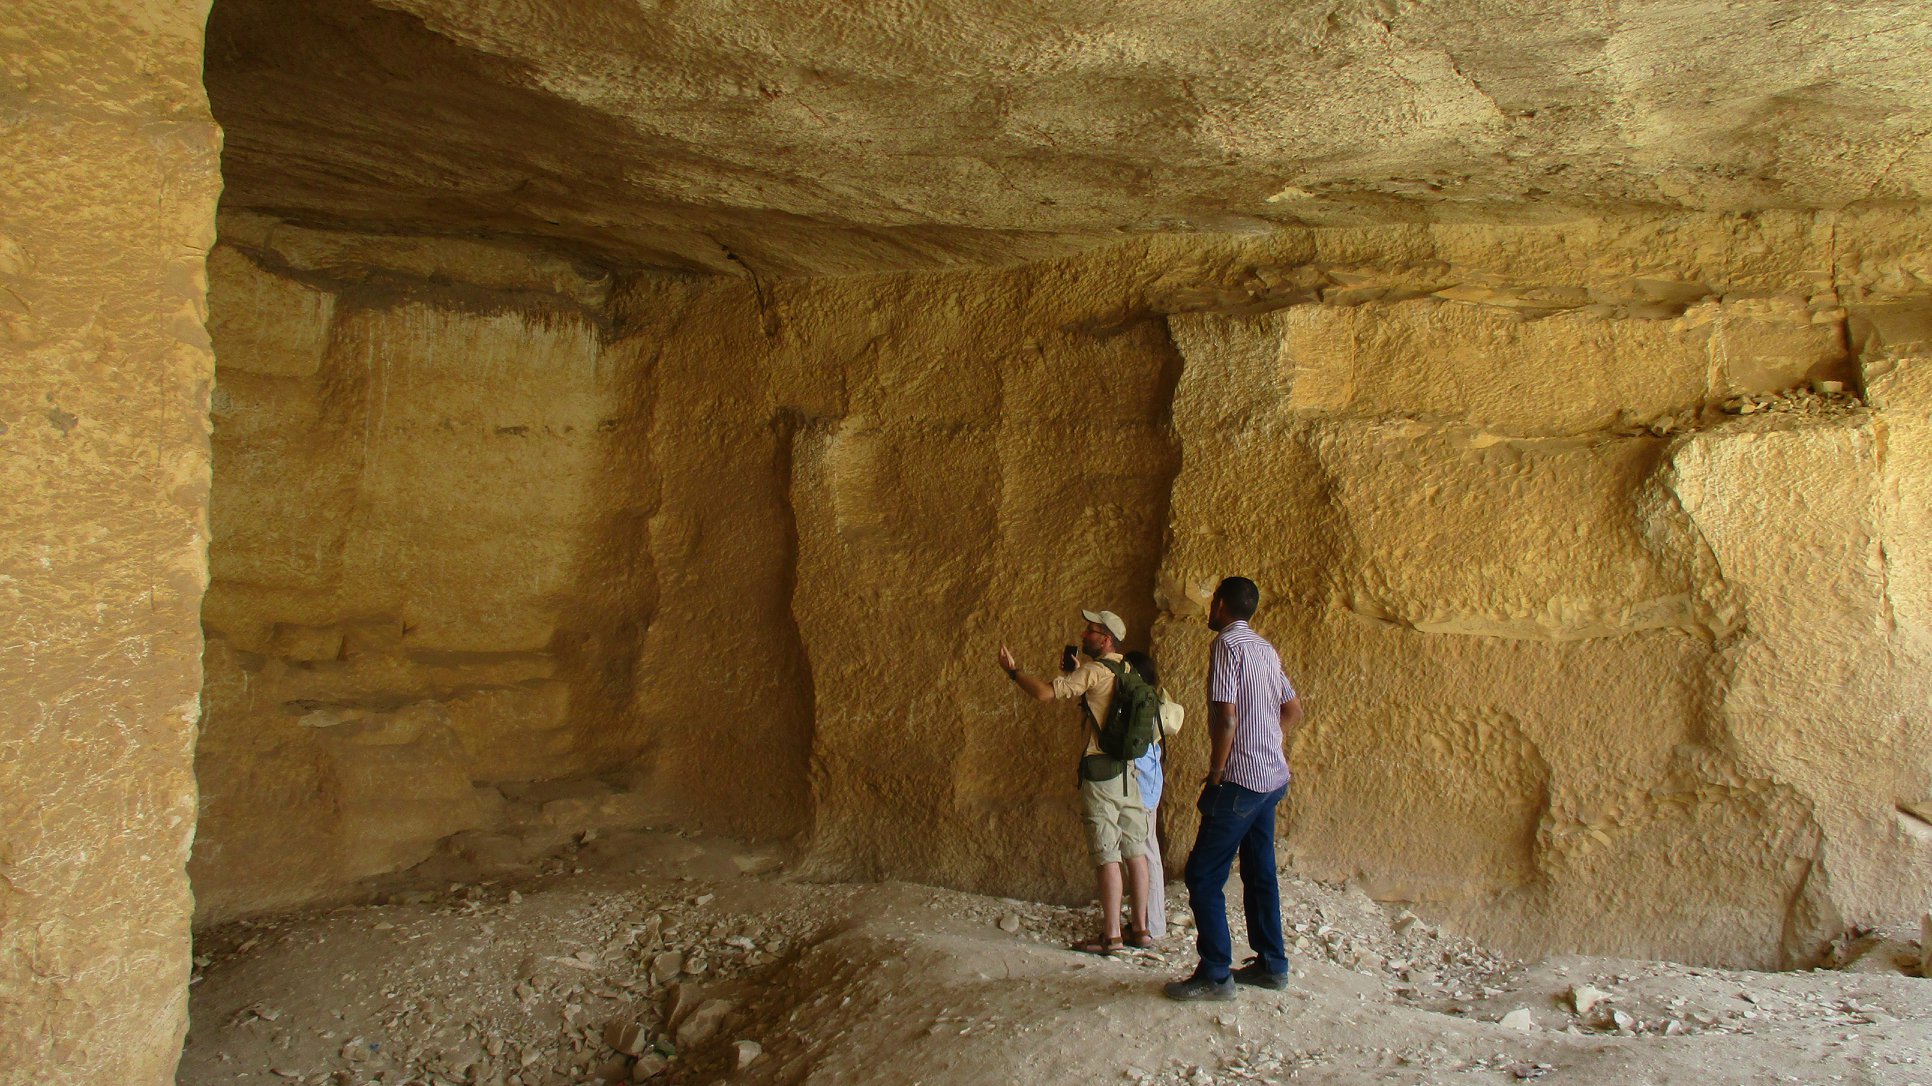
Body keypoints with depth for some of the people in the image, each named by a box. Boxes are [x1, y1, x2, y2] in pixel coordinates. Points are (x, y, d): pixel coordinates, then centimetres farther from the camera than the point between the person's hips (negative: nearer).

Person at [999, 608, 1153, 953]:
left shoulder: (1094, 671, -11)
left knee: (1107, 855, -4)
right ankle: (1140, 928, 15)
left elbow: (1044, 692, -18)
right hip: (1132, 770, 8)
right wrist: (1074, 670, 23)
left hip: (1102, 772, -8)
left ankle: (1111, 935, -1)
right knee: (1134, 850, 9)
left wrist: (1012, 670, -4)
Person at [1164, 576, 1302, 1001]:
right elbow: (1293, 710, 20)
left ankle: (1215, 975, -2)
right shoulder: (1265, 649, 13)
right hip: (1272, 779, 9)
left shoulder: (1227, 643, -14)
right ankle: (1271, 965, 23)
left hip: (1241, 780, -9)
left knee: (1203, 875, -4)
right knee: (1259, 873, 16)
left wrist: (1215, 774, -13)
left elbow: (1226, 717, -21)